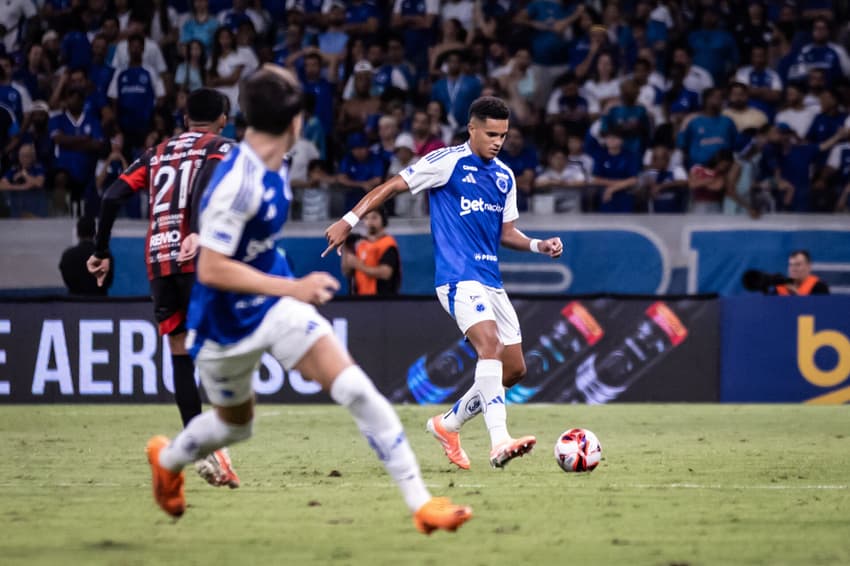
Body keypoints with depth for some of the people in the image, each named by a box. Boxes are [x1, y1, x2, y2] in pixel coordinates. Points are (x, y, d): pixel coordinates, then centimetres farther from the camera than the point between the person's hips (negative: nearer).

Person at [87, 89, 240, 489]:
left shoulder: (157, 154, 22)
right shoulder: (222, 148, 8)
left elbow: (112, 197, 12)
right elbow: (205, 180, -15)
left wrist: (101, 253, 19)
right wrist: (198, 234, -28)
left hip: (157, 259, 5)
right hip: (198, 258, -4)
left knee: (180, 351, 10)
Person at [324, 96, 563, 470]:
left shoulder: (505, 177, 14)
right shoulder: (448, 162, -6)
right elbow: (393, 186, -4)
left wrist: (539, 245, 3)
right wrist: (350, 220, -10)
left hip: (491, 281, 8)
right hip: (458, 277, -8)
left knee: (514, 370, 7)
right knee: (490, 343, -29)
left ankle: (448, 424, 24)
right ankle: (499, 442, -40)